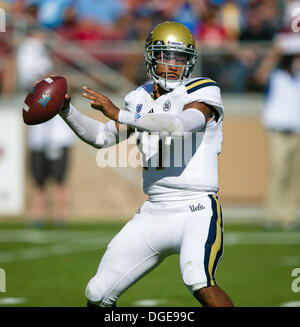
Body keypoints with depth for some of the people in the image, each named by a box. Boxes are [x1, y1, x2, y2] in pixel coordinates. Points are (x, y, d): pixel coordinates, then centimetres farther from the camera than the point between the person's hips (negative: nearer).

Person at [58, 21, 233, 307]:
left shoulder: (202, 93, -6)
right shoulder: (141, 99, 14)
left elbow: (181, 124, -25)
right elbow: (102, 137, 19)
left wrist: (119, 114, -24)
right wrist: (66, 109, 5)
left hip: (196, 211, -6)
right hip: (153, 215, 6)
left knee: (199, 282, -34)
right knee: (98, 294, 8)